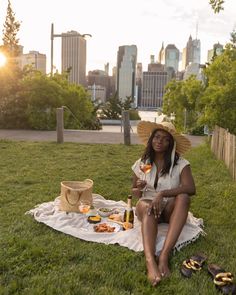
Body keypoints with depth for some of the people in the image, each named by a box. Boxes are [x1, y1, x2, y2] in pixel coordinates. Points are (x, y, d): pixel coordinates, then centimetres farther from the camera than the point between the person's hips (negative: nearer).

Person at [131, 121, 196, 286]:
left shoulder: (180, 164, -6)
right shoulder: (141, 164, 2)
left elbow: (191, 188, -22)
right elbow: (135, 193, 12)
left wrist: (162, 194, -33)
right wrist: (139, 189, -14)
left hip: (170, 208, 0)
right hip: (148, 206, 1)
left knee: (183, 197, -32)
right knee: (146, 206, -35)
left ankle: (164, 255, -41)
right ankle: (150, 260, -56)